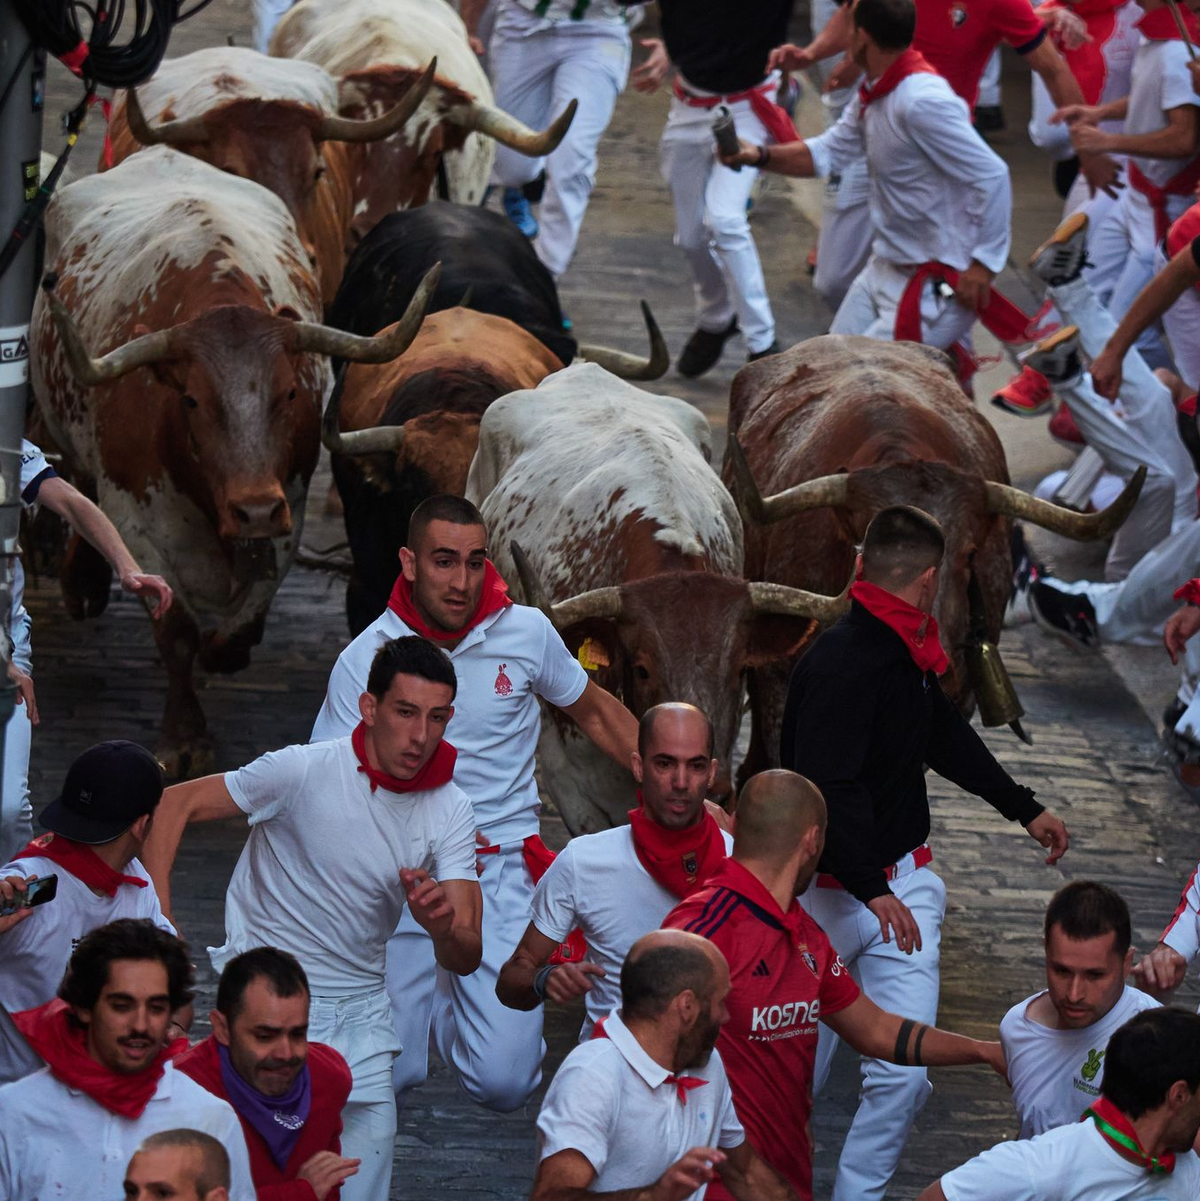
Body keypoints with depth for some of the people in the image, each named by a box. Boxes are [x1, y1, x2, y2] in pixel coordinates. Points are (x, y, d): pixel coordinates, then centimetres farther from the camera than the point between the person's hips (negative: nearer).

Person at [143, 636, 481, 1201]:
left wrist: (442, 926, -32)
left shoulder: (450, 811, -4)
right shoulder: (303, 770, -15)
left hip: (361, 1014, 4)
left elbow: (466, 958, -8)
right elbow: (175, 805, -6)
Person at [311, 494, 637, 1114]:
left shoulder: (525, 632, 1)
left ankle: (453, 999, 22)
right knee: (383, 1078, -6)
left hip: (501, 872, 1)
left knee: (503, 1082, -12)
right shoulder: (363, 660, -5)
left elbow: (596, 712, 18)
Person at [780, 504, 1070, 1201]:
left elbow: (947, 737, 27)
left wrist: (1024, 807, 38)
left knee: (905, 1076, -3)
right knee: (799, 1071, 2)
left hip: (906, 880, 7)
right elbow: (828, 791, -30)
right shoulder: (841, 665, -22)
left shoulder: (910, 658, 7)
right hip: (835, 892, -7)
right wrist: (873, 891, -39)